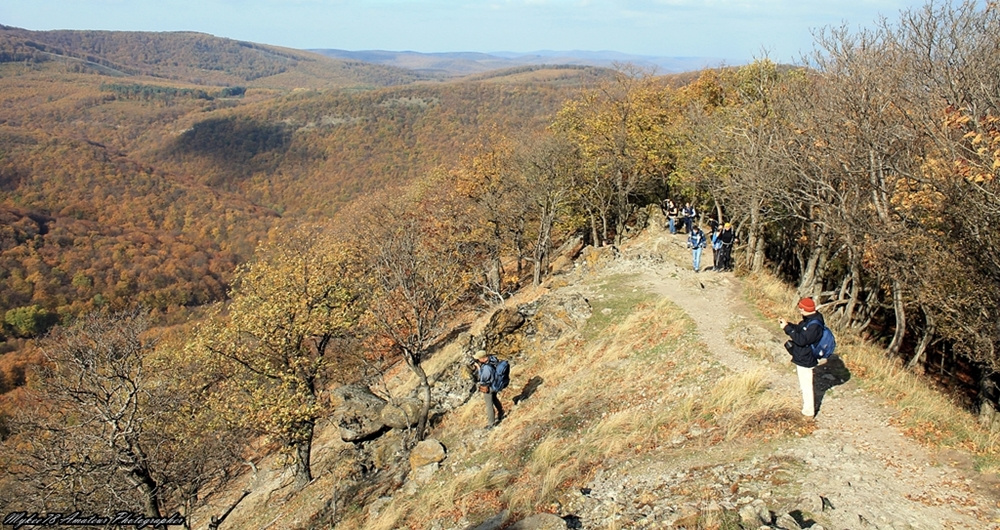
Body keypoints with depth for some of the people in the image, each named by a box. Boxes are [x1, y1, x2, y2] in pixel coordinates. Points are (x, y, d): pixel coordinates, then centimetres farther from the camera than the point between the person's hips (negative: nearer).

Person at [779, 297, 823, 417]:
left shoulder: (815, 325, -31)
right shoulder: (810, 318, 0)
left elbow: (802, 340, -33)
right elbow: (799, 329, 11)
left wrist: (787, 328, -30)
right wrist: (787, 324, -4)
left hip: (805, 360, -10)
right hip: (802, 358, 10)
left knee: (806, 385, 6)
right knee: (804, 384, 27)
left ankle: (809, 411, 21)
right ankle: (807, 404, 45)